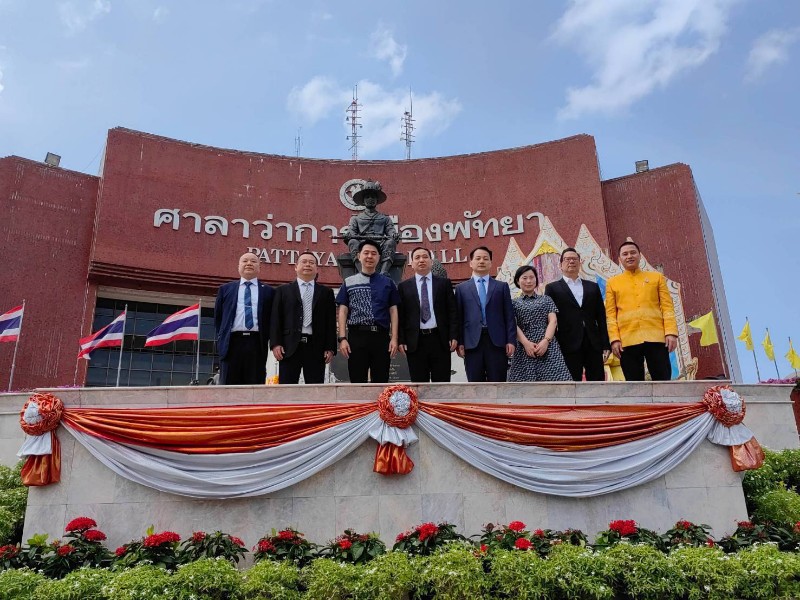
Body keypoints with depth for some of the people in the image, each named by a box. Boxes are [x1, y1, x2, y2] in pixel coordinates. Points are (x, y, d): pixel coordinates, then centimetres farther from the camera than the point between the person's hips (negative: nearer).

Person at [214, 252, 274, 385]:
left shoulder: (268, 291, 13)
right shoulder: (225, 289, 16)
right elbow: (218, 316, 17)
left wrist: (267, 339, 2)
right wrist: (222, 338, 8)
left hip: (257, 344, 0)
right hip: (232, 343, 1)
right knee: (228, 386, -2)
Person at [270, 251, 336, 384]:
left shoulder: (326, 292, 13)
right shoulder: (283, 290, 12)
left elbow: (331, 322, 8)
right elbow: (275, 319, 6)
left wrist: (330, 348, 0)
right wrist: (275, 343, -5)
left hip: (316, 348, 1)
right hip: (290, 346, 0)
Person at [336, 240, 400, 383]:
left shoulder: (387, 283, 10)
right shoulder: (348, 282, 9)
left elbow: (393, 311, 7)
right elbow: (343, 312, 6)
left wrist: (394, 338, -2)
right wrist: (342, 338, -4)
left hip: (381, 336, 1)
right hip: (357, 335, 0)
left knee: (381, 382, 5)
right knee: (357, 382, 3)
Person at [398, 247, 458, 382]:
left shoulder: (444, 283, 8)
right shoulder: (404, 286, 8)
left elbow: (452, 311, 5)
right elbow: (401, 315, 5)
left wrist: (453, 336, -3)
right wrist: (401, 340, -3)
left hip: (440, 340, 0)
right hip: (415, 341, 0)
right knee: (418, 382, 5)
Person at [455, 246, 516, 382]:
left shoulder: (502, 286, 12)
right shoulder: (461, 288, 11)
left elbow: (509, 316, 7)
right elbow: (458, 317, 6)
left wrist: (511, 340, -2)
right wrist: (459, 342, -2)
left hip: (497, 342, 0)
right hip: (472, 342, 0)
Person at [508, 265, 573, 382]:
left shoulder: (546, 300, 16)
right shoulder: (514, 303, 12)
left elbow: (552, 321, 5)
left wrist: (546, 341, -12)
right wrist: (526, 343, -15)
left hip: (547, 346, 1)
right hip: (524, 347, -1)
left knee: (554, 378, -10)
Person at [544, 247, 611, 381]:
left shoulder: (593, 287, 16)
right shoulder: (552, 288, 7)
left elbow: (601, 318, 12)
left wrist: (606, 345, 6)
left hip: (594, 345, 3)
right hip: (569, 345, -3)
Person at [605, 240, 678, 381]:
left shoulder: (656, 277, 16)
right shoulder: (612, 282, 14)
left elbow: (667, 307, 8)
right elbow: (610, 314, 7)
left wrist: (671, 332, -5)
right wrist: (614, 339, -5)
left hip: (656, 337, 0)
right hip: (627, 340, 0)